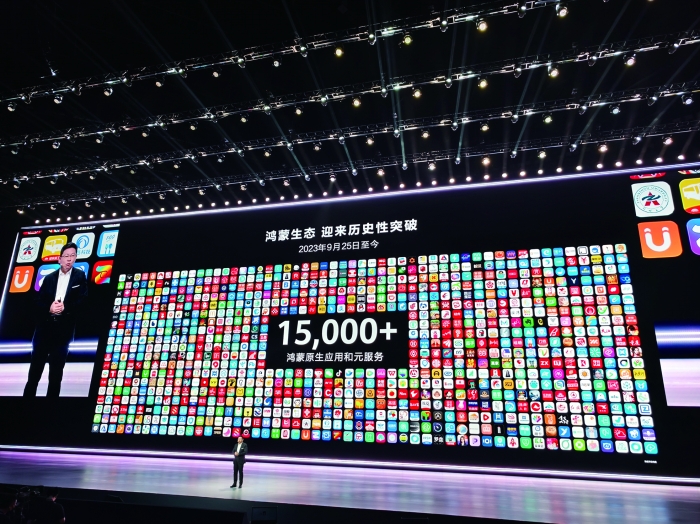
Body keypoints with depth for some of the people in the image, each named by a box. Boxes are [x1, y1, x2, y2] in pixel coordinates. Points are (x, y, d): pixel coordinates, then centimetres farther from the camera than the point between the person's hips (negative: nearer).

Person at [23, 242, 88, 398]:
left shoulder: (80, 276, 4)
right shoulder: (49, 278, 10)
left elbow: (82, 300, -4)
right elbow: (38, 302, 4)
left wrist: (65, 308, -19)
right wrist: (49, 308, -16)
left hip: (64, 329, -2)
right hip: (44, 327, 2)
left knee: (56, 370, 5)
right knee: (35, 367, 6)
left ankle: (52, 395, 14)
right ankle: (28, 394, 15)